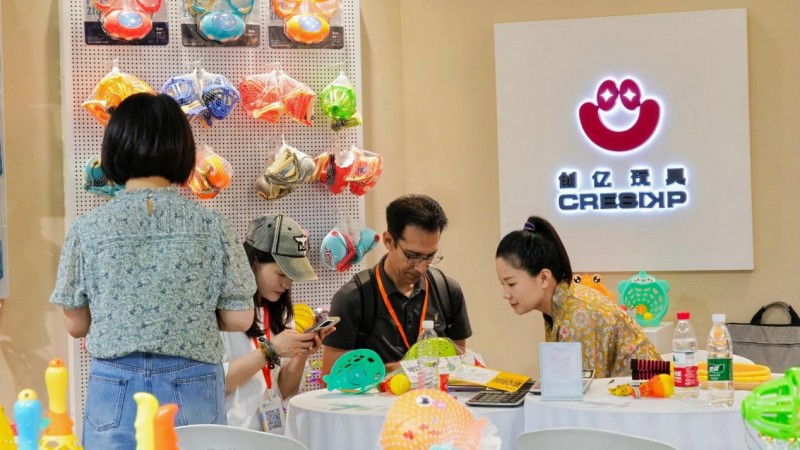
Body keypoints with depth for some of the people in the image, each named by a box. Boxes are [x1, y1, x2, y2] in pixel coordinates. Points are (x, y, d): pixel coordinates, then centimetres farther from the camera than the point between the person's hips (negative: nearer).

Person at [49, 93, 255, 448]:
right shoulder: (211, 226, -6)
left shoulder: (87, 229, -5)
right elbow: (239, 319, -1)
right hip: (192, 391, 0)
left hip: (116, 389, 0)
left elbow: (76, 325, 3)